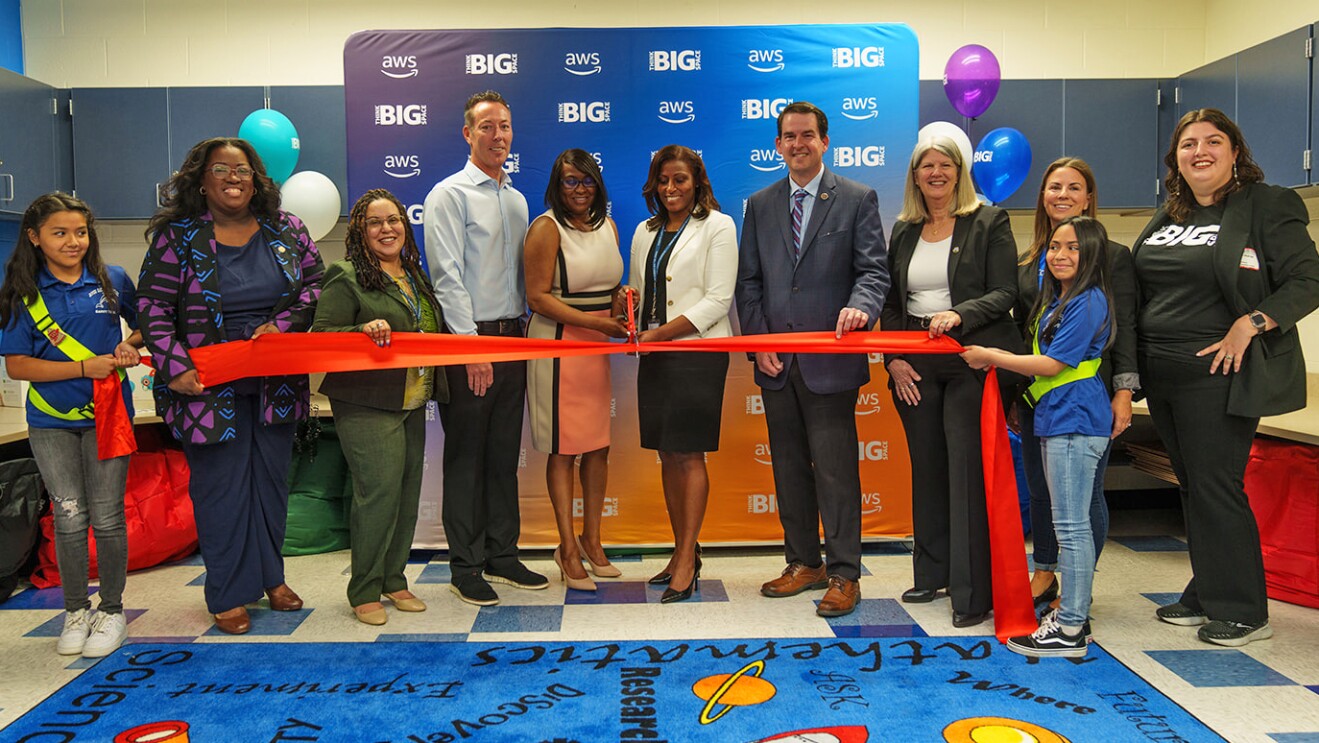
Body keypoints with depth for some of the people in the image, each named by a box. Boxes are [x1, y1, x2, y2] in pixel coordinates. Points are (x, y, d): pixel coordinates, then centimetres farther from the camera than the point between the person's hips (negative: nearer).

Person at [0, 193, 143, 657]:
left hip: (107, 414, 0)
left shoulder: (112, 281, 1)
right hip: (51, 421, 0)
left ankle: (112, 610, 18)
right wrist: (85, 367, -15)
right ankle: (75, 611, 20)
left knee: (106, 515, 3)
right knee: (68, 516, 3)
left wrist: (132, 346, -6)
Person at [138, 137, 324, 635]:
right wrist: (175, 367, -16)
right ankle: (228, 594, 15)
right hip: (208, 385, -3)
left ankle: (270, 575, 29)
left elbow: (315, 282, 6)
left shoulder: (286, 230, 5)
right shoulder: (176, 236, -4)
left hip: (276, 383, 4)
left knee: (272, 478, 13)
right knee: (220, 485, 3)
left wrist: (282, 324, -11)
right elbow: (153, 307, -5)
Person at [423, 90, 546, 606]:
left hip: (512, 337, 7)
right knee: (466, 456, 0)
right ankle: (466, 567, 9)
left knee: (505, 453, 12)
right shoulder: (450, 195, -5)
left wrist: (523, 330, 9)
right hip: (469, 337, -7)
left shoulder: (517, 200, 17)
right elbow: (447, 276, -12)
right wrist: (471, 344, -18)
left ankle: (502, 554, 22)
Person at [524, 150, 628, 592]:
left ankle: (591, 539, 24)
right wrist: (595, 322, -19)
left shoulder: (607, 226, 14)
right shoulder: (547, 228, -7)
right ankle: (568, 547, 11)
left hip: (598, 345, 7)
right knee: (562, 449, 0)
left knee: (599, 446, 9)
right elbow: (538, 296, -13)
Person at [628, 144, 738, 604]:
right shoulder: (646, 232, 16)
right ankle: (684, 552, 19)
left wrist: (661, 333, -16)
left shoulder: (717, 226, -3)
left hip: (698, 352, -6)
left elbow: (718, 299, -11)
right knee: (667, 455, 9)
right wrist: (629, 313, -4)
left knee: (688, 454, -6)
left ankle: (686, 562, 1)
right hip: (655, 356, 6)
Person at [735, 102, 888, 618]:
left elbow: (873, 269, -4)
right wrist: (758, 341, 0)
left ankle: (843, 575, 9)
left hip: (830, 360, -4)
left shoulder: (858, 199, 3)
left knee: (836, 469, -2)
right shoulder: (760, 205, 14)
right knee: (789, 466, 12)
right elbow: (749, 281, 12)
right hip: (775, 360, 5)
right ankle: (804, 562, 25)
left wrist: (860, 305, -25)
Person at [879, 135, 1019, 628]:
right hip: (915, 365, 5)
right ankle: (932, 574, 24)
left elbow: (1004, 293, -5)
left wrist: (959, 314, -23)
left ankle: (972, 592, 1)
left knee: (967, 473, -6)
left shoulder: (989, 222, 1)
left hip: (971, 360, -5)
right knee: (926, 470, 11)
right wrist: (892, 357, 1)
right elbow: (892, 302, 14)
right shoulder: (904, 231, 15)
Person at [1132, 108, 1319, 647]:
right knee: (1192, 486, 13)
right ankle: (1206, 596, 24)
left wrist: (1249, 324, -20)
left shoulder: (1267, 207, -5)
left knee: (1215, 487, -6)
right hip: (1162, 378, 7)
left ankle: (1243, 612, 7)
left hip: (1218, 377, -7)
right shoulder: (1166, 218, 15)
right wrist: (1130, 369, 10)